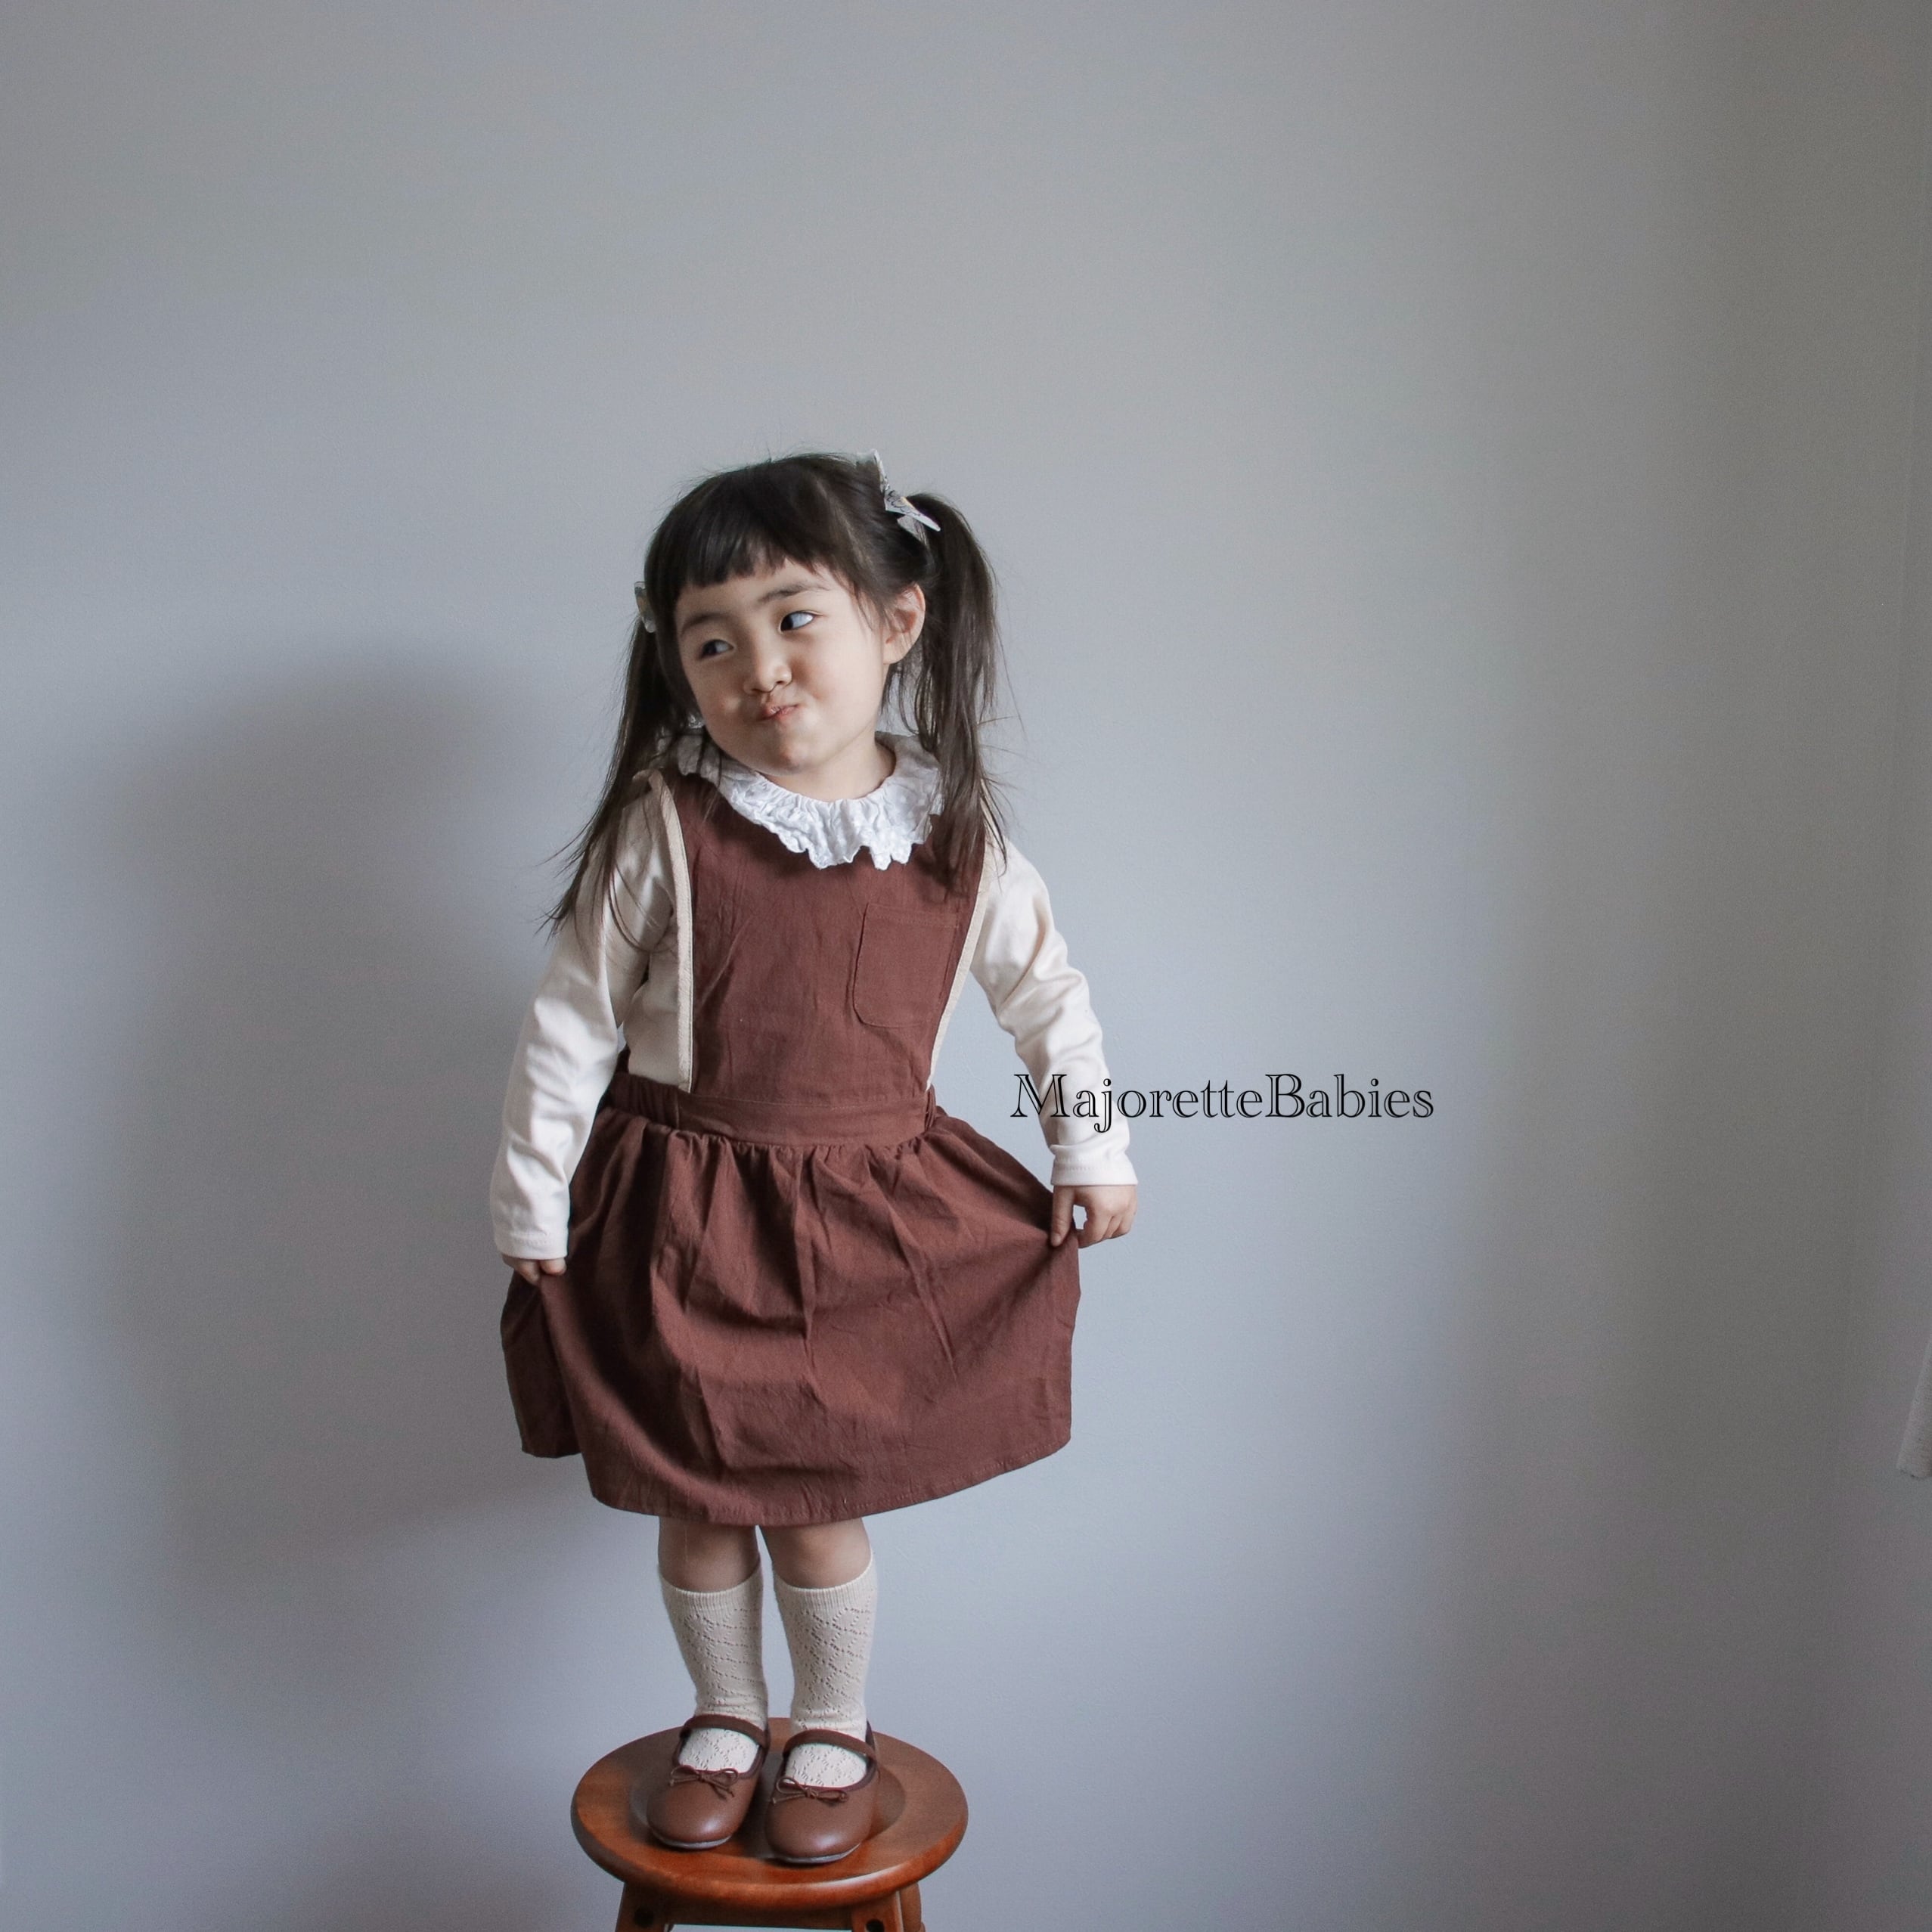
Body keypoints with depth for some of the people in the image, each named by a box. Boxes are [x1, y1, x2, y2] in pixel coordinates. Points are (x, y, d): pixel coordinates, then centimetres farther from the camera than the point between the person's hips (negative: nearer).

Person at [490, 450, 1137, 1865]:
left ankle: (836, 1733, 37)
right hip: (676, 1218, 0)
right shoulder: (663, 828, -12)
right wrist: (531, 1212, -3)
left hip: (868, 1220, 0)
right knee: (695, 1505, 14)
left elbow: (1048, 991, 9)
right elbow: (572, 1024, -5)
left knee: (818, 1510, 8)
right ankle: (726, 1719, 41)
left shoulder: (955, 835, -5)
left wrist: (1095, 1153, 10)